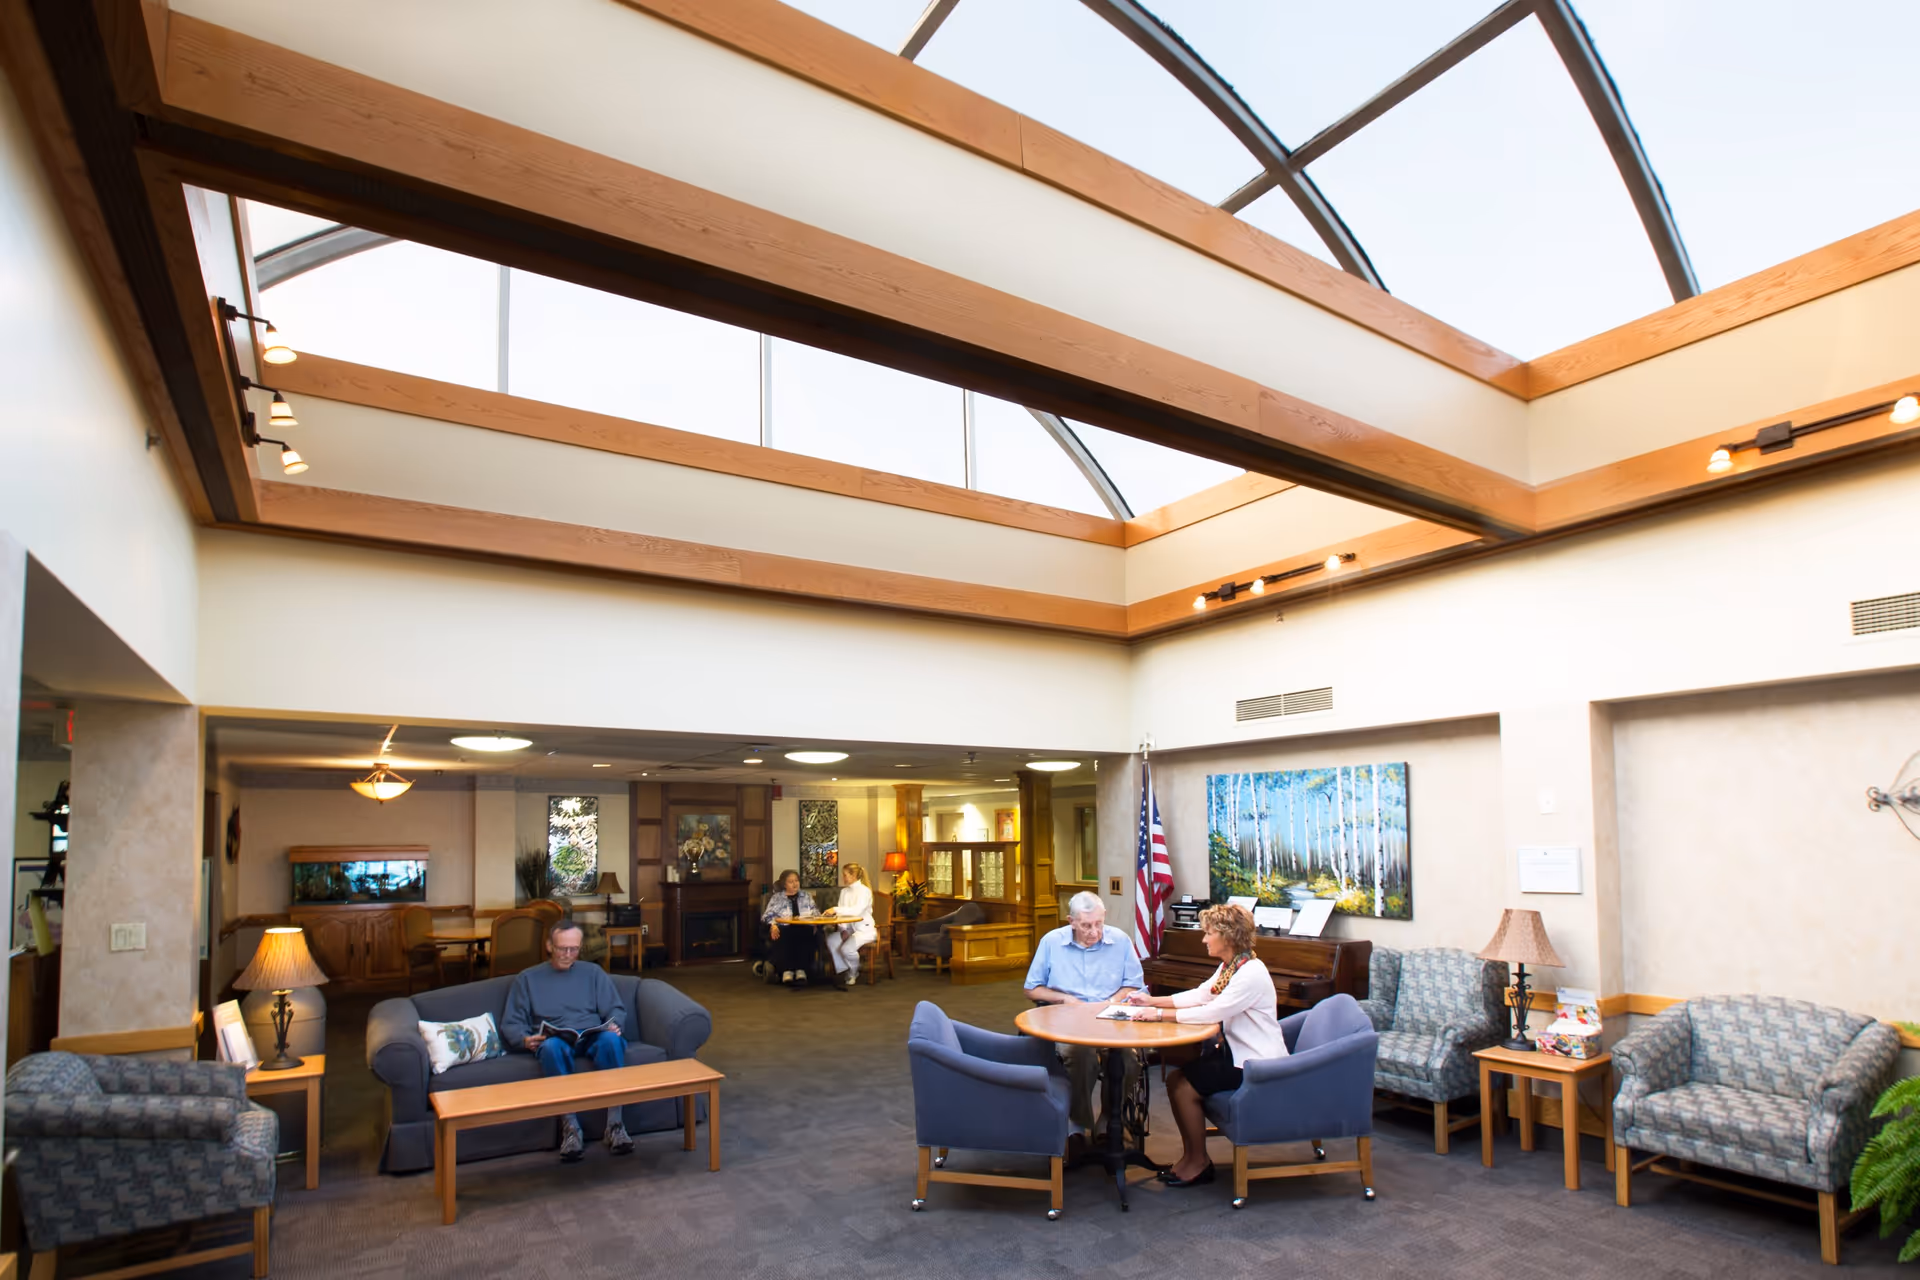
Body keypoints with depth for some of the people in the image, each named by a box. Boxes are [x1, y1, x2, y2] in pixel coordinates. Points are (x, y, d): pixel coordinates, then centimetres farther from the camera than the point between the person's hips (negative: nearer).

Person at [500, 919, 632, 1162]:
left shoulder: (593, 972, 20)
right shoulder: (528, 978, 18)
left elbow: (616, 1008, 13)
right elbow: (511, 1023, 11)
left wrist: (614, 1025, -10)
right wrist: (525, 1040, -11)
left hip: (593, 1038, 1)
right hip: (556, 1041, -1)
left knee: (611, 1039, -37)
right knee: (551, 1046, -40)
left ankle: (615, 1124, -33)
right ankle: (570, 1127, -32)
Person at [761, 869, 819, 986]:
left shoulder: (806, 896, 22)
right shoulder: (777, 897, 15)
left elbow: (815, 913, 17)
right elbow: (767, 916, 6)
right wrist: (773, 925, -15)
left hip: (804, 930, 1)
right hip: (784, 930, -1)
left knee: (805, 935, -36)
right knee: (787, 936, -38)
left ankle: (801, 971, -43)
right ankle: (787, 971, -45)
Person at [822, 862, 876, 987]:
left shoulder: (864, 891, -10)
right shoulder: (844, 891, 10)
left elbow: (857, 910, -26)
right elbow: (841, 913, 3)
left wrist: (836, 909, -32)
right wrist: (843, 929, -13)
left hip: (864, 929, -6)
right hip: (849, 928, 6)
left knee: (847, 948, -30)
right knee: (831, 940, -21)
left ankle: (854, 973, 1)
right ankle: (843, 970, -6)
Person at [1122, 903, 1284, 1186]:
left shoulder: (1251, 973, -24)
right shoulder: (1229, 966, 7)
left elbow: (1212, 1013, -27)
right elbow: (1197, 995, 12)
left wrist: (1161, 1015, -21)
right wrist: (1153, 1001, 6)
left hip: (1256, 1062, -9)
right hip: (1236, 1049, 9)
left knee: (1184, 1087, -14)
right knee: (1176, 1078, -2)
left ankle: (1198, 1163, 5)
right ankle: (1190, 1157, 11)